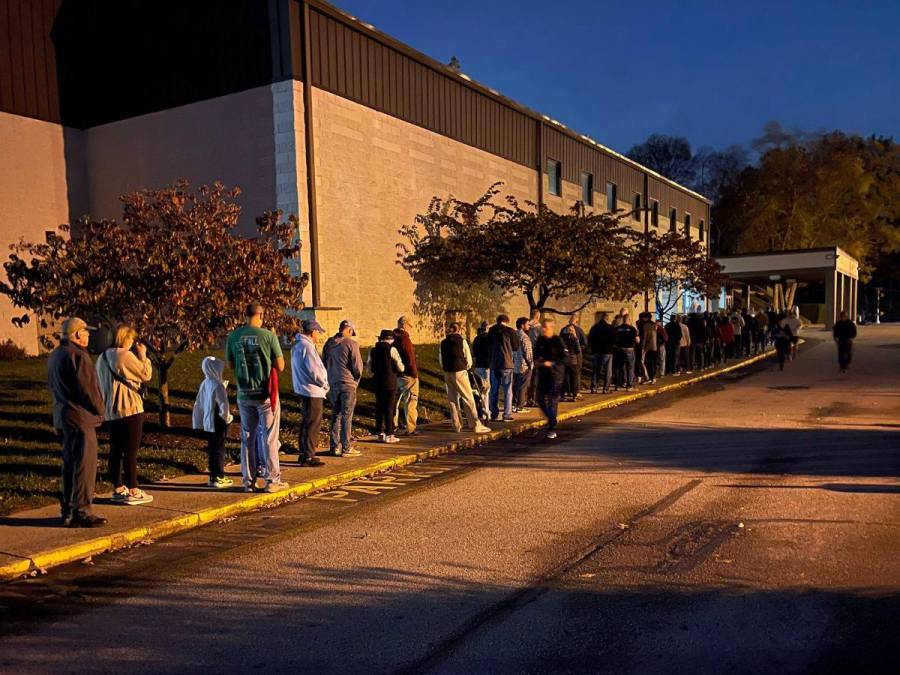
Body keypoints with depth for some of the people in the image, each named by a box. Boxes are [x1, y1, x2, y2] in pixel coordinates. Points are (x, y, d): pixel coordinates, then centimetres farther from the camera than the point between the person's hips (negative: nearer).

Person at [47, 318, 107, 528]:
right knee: (85, 465, -5)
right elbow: (88, 388, -19)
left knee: (69, 464, 16)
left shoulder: (55, 355, 14)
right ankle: (81, 512, -2)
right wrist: (100, 410, -6)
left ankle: (67, 510, 22)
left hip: (63, 417, 10)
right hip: (81, 417, -10)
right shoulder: (77, 356, -18)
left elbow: (51, 385, 22)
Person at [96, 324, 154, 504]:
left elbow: (101, 383, 19)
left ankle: (118, 489, 19)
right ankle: (133, 492, -1)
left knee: (116, 450, 12)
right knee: (131, 451, -4)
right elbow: (146, 375, -9)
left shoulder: (102, 358, 12)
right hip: (129, 409, -8)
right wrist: (143, 355, 1)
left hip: (110, 410, 8)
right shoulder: (126, 355, -14)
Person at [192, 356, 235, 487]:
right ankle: (219, 478, 4)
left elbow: (198, 403, 13)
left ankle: (213, 476, 21)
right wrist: (227, 417, -7)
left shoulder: (204, 384, 5)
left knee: (212, 449, 14)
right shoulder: (218, 385, -18)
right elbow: (223, 404, -22)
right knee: (219, 449, 0)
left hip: (207, 422, 8)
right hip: (218, 422, -8)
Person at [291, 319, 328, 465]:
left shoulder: (297, 345, 12)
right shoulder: (307, 346, -19)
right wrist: (325, 385, -6)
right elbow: (314, 371, -22)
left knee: (305, 423, 18)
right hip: (313, 392, -10)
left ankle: (303, 453, 26)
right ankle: (308, 457, 1)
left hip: (302, 390, 10)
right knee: (313, 425, -3)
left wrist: (322, 384, 13)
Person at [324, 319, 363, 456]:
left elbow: (324, 363, 14)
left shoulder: (330, 343, 7)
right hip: (347, 383, -6)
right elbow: (357, 366, -11)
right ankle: (346, 448, 2)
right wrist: (357, 378, 7)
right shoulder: (351, 344, -12)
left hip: (332, 384, 6)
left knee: (336, 415, 13)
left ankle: (334, 446, 17)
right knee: (346, 416, -1)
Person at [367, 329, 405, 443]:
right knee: (389, 409, 0)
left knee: (379, 408, 12)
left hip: (377, 382, 5)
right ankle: (389, 435, 1)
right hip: (390, 383, -5)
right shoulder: (392, 350, -10)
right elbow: (400, 368, -11)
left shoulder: (373, 351, 5)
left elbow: (369, 368, 11)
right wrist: (397, 370, 11)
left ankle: (380, 433, 17)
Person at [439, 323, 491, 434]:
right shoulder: (461, 341, -5)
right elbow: (468, 359, -4)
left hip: (447, 373, 5)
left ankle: (457, 426, 14)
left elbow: (440, 359, 12)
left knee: (452, 400, 11)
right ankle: (475, 425, -4)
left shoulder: (443, 343, 7)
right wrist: (466, 368, 13)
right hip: (460, 373, -5)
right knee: (468, 399, -2)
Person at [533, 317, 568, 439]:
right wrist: (536, 361, 0)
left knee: (552, 401, -4)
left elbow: (565, 357, -15)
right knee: (540, 399, 9)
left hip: (555, 374, -6)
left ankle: (552, 428, 5)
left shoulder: (558, 341, -12)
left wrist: (552, 363, -21)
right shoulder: (540, 340, 7)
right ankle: (551, 419, 32)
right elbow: (536, 353, 20)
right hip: (542, 373, 6)